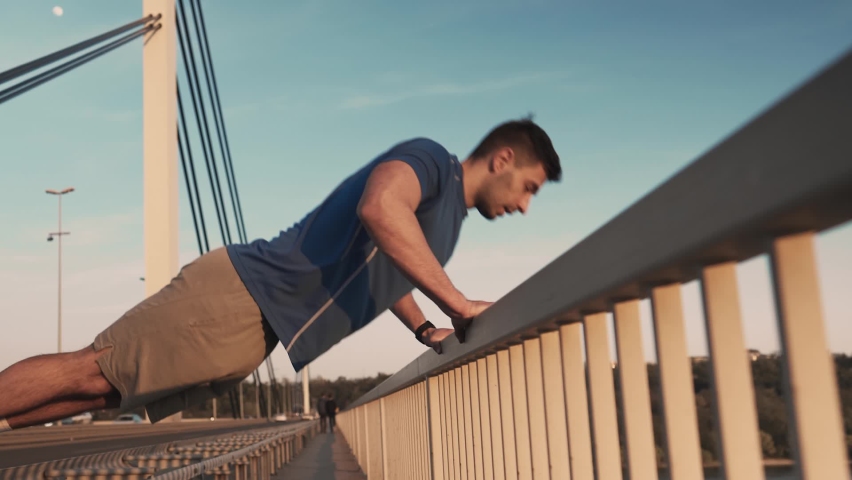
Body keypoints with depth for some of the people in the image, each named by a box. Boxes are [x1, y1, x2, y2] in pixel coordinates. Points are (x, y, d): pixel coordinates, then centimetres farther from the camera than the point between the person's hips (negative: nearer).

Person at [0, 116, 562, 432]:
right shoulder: (431, 158, -10)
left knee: (104, 391, 11)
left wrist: (425, 329, 22)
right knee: (91, 371, -4)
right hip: (242, 294, -9)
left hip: (252, 333, 9)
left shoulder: (449, 218, 19)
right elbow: (379, 208, -33)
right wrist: (457, 302, -28)